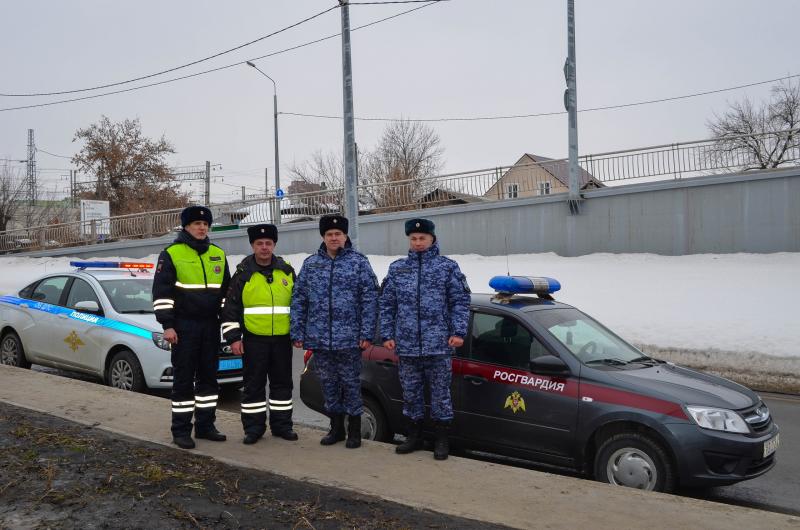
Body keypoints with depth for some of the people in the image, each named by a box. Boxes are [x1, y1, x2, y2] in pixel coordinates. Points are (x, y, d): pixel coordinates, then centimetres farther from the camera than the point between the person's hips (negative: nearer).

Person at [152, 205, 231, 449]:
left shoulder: (218, 254, 11)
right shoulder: (171, 254, -4)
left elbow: (226, 291, 16)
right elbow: (161, 292, -7)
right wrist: (167, 325, -13)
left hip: (211, 326, 5)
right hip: (184, 326, -5)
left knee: (208, 375, 10)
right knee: (184, 378, -1)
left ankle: (205, 425, 20)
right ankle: (181, 430, 8)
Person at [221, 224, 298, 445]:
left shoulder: (287, 271, 8)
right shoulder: (243, 274, 0)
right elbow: (230, 307, 0)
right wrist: (233, 337, -5)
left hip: (282, 338, 3)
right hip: (254, 339, -2)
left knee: (282, 382, 9)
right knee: (254, 384, 4)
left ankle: (281, 425, 21)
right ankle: (253, 427, 14)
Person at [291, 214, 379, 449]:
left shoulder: (359, 262, -1)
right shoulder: (310, 264, 9)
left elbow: (370, 299, -5)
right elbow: (299, 300, 9)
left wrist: (367, 333, -11)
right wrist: (297, 332, 3)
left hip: (349, 338, -3)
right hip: (319, 339, 3)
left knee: (351, 383, 3)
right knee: (328, 383, 12)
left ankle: (354, 430, 16)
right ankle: (336, 427, 26)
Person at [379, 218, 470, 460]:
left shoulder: (448, 267, 2)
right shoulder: (397, 268, 9)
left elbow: (460, 301, 0)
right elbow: (386, 304, 10)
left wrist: (458, 332, -9)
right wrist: (387, 334, 4)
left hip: (439, 345, -3)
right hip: (407, 345, 3)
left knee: (440, 391, 4)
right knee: (410, 391, 12)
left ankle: (442, 438, 17)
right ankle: (414, 435, 27)